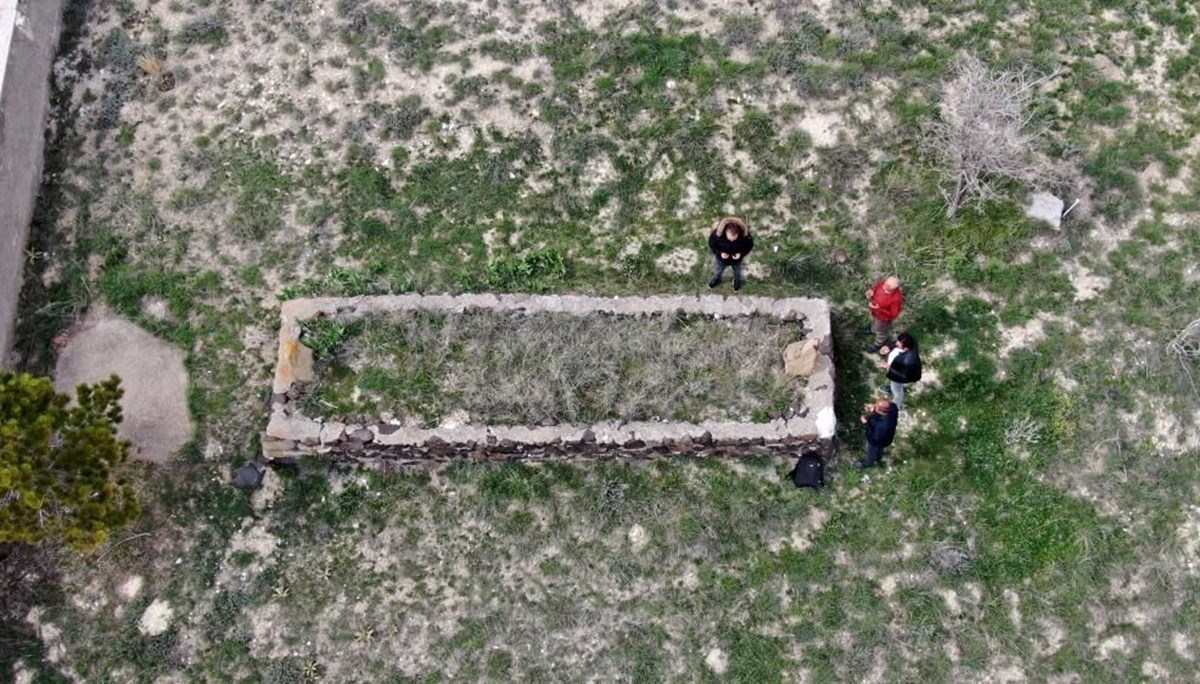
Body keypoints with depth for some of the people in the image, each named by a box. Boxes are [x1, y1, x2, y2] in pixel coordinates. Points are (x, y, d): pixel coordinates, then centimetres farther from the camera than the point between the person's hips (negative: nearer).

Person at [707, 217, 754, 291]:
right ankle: (717, 279, 66)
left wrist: (741, 254, -31)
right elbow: (711, 243, -19)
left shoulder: (745, 235, -39)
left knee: (737, 271, 32)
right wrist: (719, 253, -31)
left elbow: (750, 245, -17)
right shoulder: (717, 233, -41)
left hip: (737, 259, 0)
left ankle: (737, 281, 67)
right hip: (722, 257, 0)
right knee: (719, 270, 32)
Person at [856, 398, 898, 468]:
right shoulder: (892, 407, -32)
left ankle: (868, 463, 60)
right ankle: (878, 458, 68)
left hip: (877, 442, -6)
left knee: (872, 452, 29)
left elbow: (875, 439, -31)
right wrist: (872, 409, -28)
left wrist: (866, 423, -33)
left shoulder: (883, 426, -50)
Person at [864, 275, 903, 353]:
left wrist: (879, 309, -39)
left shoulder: (896, 298, -44)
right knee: (874, 321, 38)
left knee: (881, 331, 25)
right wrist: (871, 292, -26)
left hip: (883, 317, -6)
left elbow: (893, 314, -31)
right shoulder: (883, 283, -27)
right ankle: (874, 331, 73)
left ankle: (879, 344, 56)